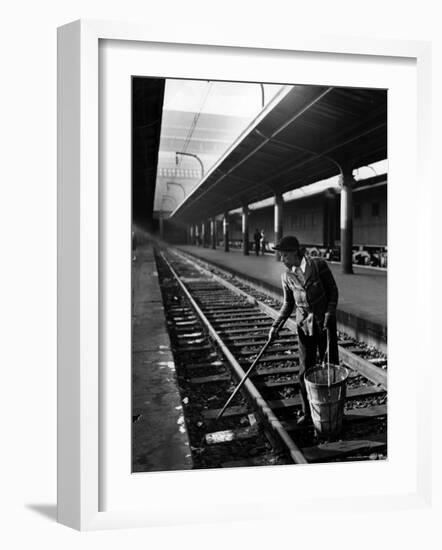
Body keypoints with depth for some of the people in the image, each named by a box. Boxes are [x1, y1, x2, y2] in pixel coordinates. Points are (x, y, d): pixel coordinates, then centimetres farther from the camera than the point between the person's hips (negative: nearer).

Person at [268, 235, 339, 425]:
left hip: (325, 323, -2)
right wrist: (276, 327, 1)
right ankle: (308, 412, 19)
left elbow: (333, 291, -4)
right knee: (305, 370, 4)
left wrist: (329, 316, -14)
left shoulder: (319, 264, -12)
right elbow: (288, 304, 8)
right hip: (304, 326, 3)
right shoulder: (287, 276, -1)